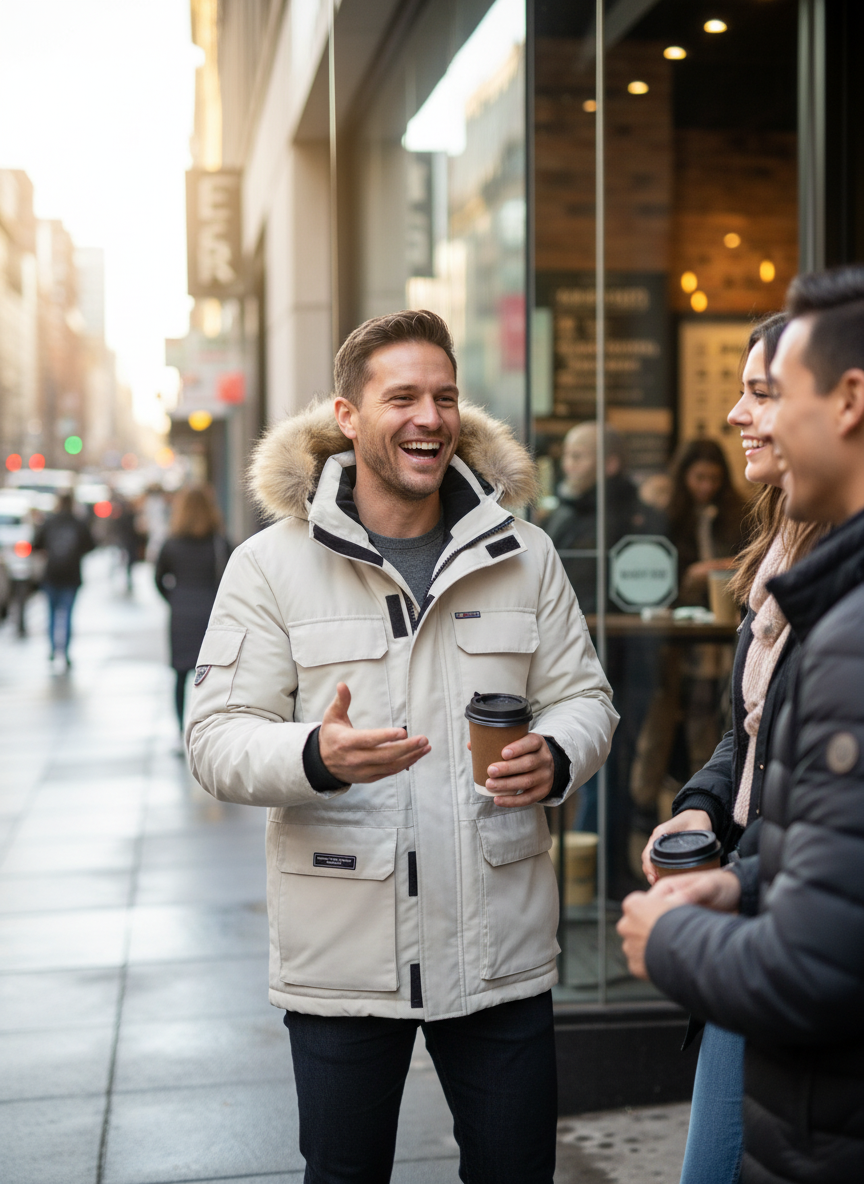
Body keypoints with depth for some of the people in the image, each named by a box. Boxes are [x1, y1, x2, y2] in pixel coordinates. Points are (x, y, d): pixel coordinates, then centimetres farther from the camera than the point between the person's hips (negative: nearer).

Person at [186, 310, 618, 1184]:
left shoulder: (522, 554, 5)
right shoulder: (271, 564, -2)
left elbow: (584, 697, 10)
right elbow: (217, 735, -6)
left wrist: (556, 758, -14)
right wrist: (316, 757, -27)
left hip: (500, 946, 2)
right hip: (340, 957, -1)